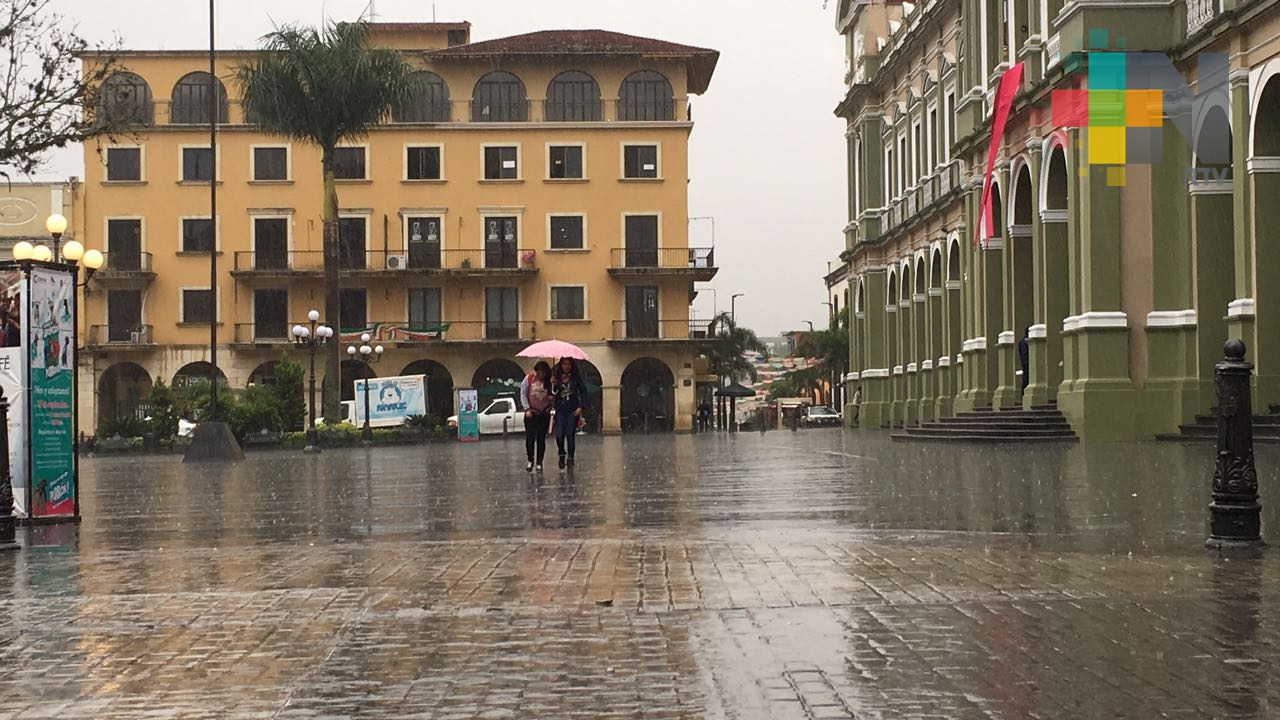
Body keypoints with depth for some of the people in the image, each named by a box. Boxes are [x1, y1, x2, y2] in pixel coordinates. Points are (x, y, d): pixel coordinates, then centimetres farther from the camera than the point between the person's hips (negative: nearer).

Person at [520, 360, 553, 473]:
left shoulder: (549, 380, 2)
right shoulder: (529, 378, -2)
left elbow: (552, 395, 12)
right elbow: (523, 394, -1)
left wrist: (552, 396, -11)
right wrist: (527, 409, -9)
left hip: (544, 413, 1)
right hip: (531, 413, -1)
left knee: (541, 439, 4)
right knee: (530, 438, -3)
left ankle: (539, 463, 10)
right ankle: (530, 460, 15)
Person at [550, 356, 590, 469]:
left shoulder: (576, 377, 2)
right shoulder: (556, 377, 5)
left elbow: (583, 391, 2)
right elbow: (553, 393, 2)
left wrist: (581, 407, -5)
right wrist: (553, 384, -16)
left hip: (573, 410, -1)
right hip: (560, 410, 1)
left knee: (570, 434, 0)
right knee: (559, 435, -7)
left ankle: (570, 458, 13)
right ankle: (562, 454, 18)